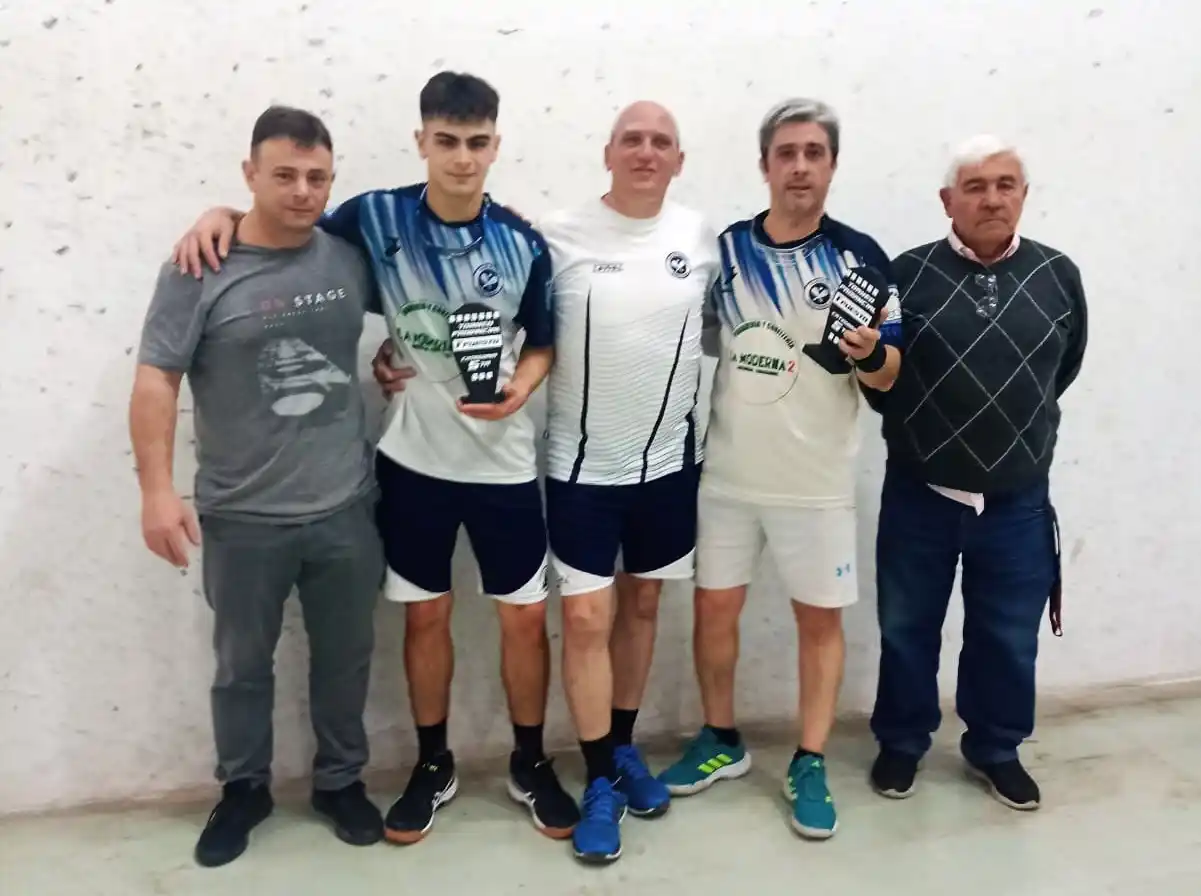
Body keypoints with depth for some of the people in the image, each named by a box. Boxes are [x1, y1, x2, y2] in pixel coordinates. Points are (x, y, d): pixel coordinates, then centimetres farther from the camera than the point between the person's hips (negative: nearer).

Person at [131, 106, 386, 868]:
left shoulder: (351, 259, -1)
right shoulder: (201, 272, -10)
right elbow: (156, 381, -10)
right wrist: (157, 488, -15)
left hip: (345, 508, 3)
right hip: (243, 519, -2)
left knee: (345, 657, 16)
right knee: (243, 664, 16)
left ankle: (340, 780, 37)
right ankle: (244, 789, 38)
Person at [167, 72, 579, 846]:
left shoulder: (523, 245, -7)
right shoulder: (375, 218, -8)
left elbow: (543, 343, 4)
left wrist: (520, 388, -16)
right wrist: (224, 215, -12)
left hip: (502, 461, 0)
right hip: (413, 459, 0)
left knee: (526, 616, 7)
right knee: (426, 613, 12)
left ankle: (531, 764, 29)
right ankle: (434, 766, 32)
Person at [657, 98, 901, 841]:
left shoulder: (860, 256, -6)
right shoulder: (726, 250, 1)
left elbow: (888, 375, -4)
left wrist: (870, 354, -25)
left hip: (818, 480, -2)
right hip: (729, 473, 2)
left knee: (821, 619, 7)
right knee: (715, 609, 10)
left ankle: (810, 764, 24)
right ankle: (722, 741, 31)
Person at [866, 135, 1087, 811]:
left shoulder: (1058, 276, -2)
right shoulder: (909, 274, -8)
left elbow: (1064, 369, 12)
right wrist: (918, 426, 2)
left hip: (1019, 502, 1)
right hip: (920, 495, -1)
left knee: (1009, 637, 14)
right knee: (907, 628, 13)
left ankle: (996, 748, 37)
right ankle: (902, 742, 34)